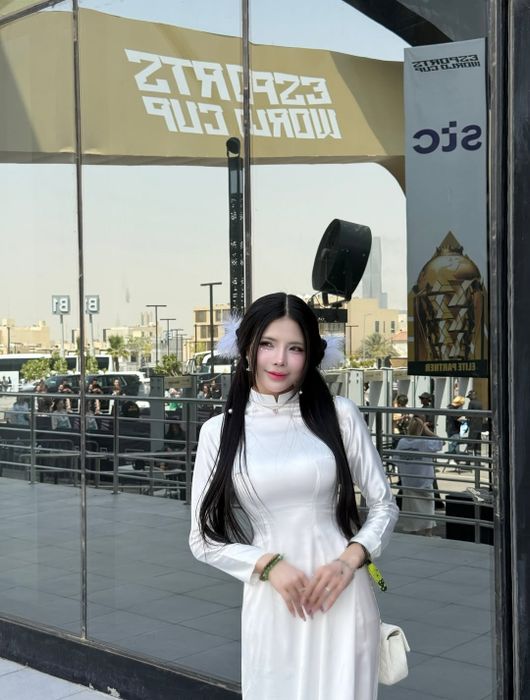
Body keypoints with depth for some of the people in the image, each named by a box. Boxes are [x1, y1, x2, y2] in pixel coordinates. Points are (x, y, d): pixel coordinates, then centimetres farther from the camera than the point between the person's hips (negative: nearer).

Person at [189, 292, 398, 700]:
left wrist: (350, 559, -11)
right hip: (271, 604, 0)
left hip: (342, 597, 0)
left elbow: (384, 507, 5)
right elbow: (203, 539, 3)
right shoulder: (219, 431, 0)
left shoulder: (339, 415, -1)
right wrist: (268, 564, -11)